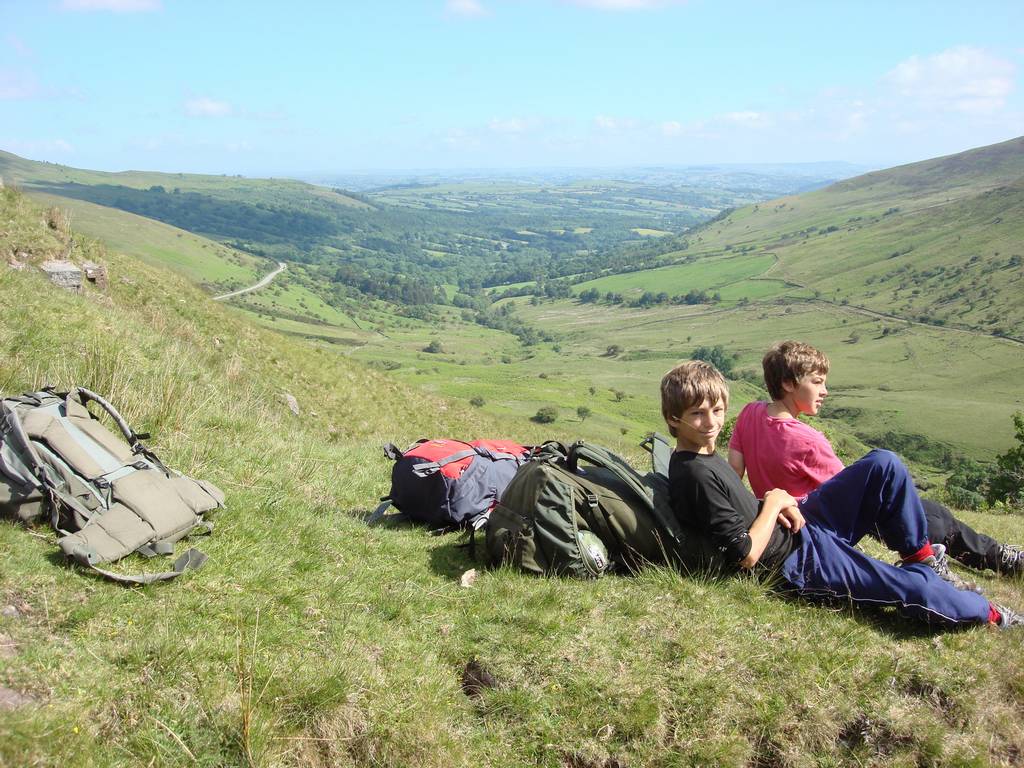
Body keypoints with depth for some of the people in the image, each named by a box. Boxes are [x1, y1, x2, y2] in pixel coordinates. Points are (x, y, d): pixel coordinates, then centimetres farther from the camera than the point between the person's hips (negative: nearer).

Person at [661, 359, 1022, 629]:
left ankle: (920, 557, 17)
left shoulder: (702, 455, 3)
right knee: (914, 589, -10)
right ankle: (987, 613, 21)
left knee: (884, 465, 0)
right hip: (798, 562, -9)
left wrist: (778, 506, -4)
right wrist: (775, 502, -13)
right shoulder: (695, 475, -28)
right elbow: (746, 555, -26)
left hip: (795, 526, 10)